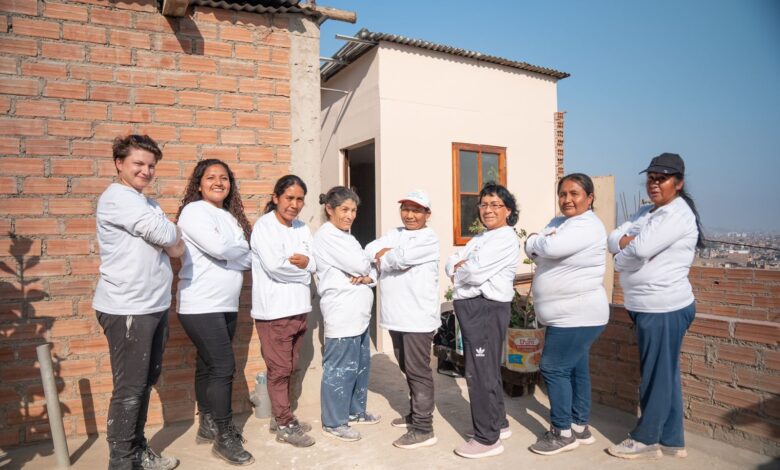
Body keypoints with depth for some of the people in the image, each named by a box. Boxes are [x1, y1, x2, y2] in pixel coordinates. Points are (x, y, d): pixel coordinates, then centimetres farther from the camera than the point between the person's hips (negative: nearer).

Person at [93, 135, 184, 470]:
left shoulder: (148, 203, 17)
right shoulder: (116, 197, -12)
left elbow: (175, 247, 11)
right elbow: (168, 237, -20)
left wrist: (168, 242, -10)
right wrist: (172, 240, 1)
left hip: (155, 306, 9)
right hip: (127, 310, -8)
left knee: (146, 383, 16)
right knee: (130, 389, 0)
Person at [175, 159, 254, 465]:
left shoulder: (231, 217, 14)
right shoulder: (194, 211, -8)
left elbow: (248, 260, 9)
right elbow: (218, 248, -22)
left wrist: (228, 253, -10)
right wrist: (242, 249, -4)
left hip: (227, 305, 7)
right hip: (201, 307, -7)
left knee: (209, 366, 16)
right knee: (222, 368, -6)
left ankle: (208, 426, 28)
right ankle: (225, 437, 6)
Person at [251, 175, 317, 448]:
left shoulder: (302, 228, 12)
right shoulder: (264, 226, -9)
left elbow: (314, 264, 6)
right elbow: (273, 265, -21)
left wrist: (305, 261, -16)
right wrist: (302, 267, -6)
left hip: (298, 307, 7)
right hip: (274, 310, -7)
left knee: (290, 368, 15)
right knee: (279, 369, 1)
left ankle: (281, 417, 28)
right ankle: (284, 425, 13)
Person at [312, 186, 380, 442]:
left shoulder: (345, 237, 19)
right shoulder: (326, 235, -12)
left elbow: (369, 268, 15)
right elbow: (359, 264, -20)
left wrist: (367, 277, -7)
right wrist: (366, 265, 2)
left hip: (358, 312, 10)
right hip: (342, 314, -10)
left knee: (361, 364, 18)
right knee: (340, 368, -1)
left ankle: (355, 411, 32)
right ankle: (333, 421, 13)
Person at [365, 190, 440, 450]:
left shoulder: (429, 238, -8)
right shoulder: (394, 233, 15)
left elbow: (400, 258, -22)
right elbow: (370, 249, 3)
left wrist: (382, 257, -3)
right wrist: (392, 254, -14)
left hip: (418, 317, -7)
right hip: (396, 316, 7)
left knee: (418, 371, -1)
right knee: (407, 369, 19)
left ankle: (423, 429, 9)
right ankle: (415, 413, 35)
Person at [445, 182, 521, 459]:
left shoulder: (506, 239, -12)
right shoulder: (480, 238, 19)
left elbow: (476, 272, -22)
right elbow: (451, 262, 12)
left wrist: (457, 272, -3)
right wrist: (459, 265, -9)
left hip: (486, 309, -10)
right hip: (471, 308, 10)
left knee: (480, 373, -3)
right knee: (486, 370, 18)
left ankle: (487, 438, 10)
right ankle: (498, 423, 33)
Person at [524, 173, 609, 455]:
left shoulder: (588, 226, -17)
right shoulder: (559, 222, 12)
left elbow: (550, 247, -31)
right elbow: (532, 250, 7)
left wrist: (537, 241, -8)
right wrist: (541, 242, -16)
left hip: (579, 316, -9)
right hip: (568, 315, 9)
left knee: (553, 369, -4)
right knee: (575, 369, 15)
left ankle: (563, 432, 10)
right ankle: (580, 427, 27)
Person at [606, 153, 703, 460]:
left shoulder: (677, 214, -15)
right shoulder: (647, 212, 14)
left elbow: (640, 250, -26)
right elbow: (613, 238, 7)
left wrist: (619, 257, -6)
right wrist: (631, 242, -13)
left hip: (664, 309, -9)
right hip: (649, 307, 9)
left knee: (656, 376, 3)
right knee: (665, 375, 16)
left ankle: (646, 440, 17)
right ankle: (671, 440, 29)